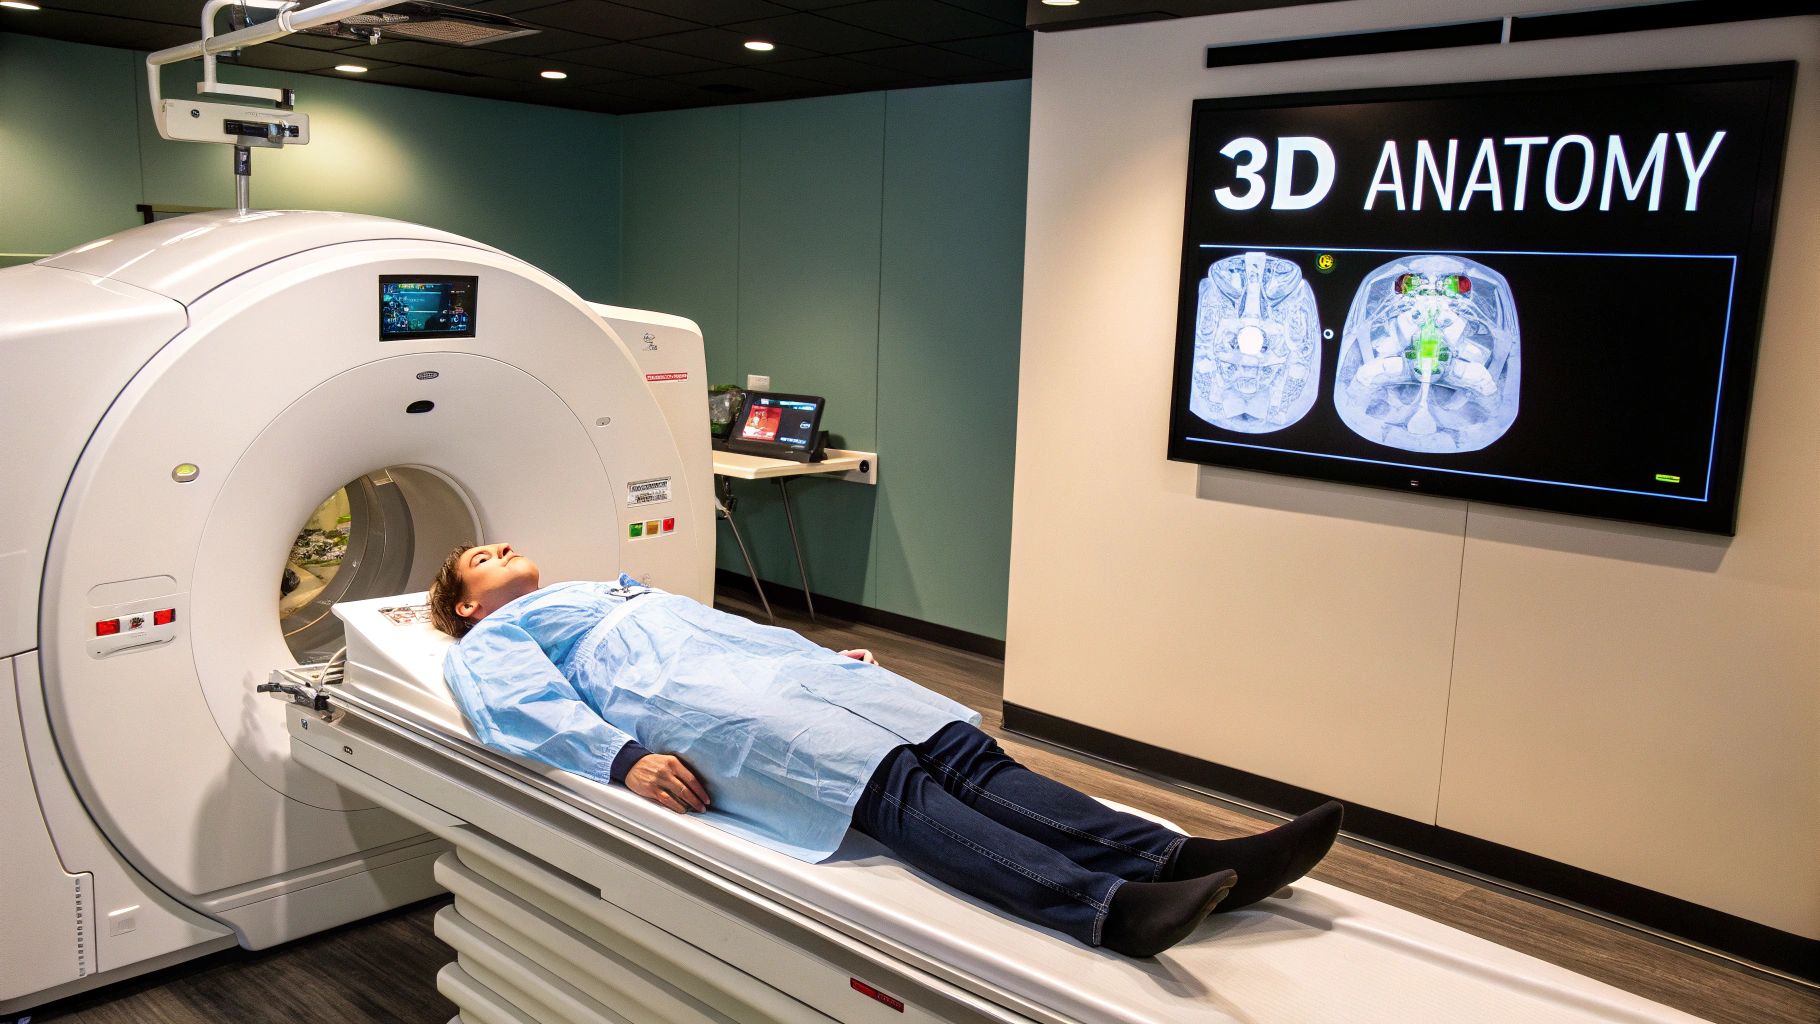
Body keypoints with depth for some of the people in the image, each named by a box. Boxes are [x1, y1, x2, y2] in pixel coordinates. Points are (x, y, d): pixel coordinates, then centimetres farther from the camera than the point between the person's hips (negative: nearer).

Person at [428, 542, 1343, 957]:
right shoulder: (487, 643, 20)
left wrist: (826, 651, 19)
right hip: (690, 706, -7)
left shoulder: (616, 587, 40)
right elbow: (525, 715, -1)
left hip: (777, 664, 7)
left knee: (963, 753, -17)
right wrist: (624, 760, -20)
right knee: (891, 783, -32)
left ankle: (1177, 857, -32)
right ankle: (1101, 907, -50)